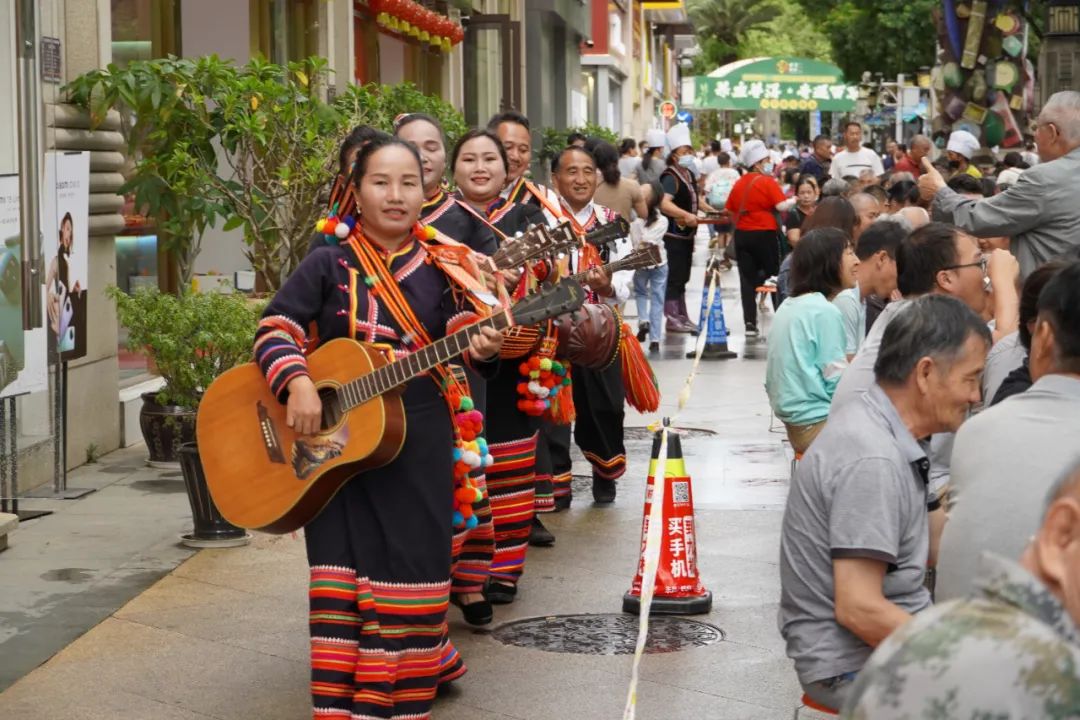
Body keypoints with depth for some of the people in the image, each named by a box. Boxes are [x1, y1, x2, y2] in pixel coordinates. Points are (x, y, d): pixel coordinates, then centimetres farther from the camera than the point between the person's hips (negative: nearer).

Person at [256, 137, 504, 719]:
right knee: (343, 573, -4)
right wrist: (298, 383, -21)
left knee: (412, 574, 2)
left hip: (420, 442, 2)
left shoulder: (440, 268, 7)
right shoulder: (328, 265, -1)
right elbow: (274, 330, -5)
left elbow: (463, 338, 11)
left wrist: (481, 350, -13)